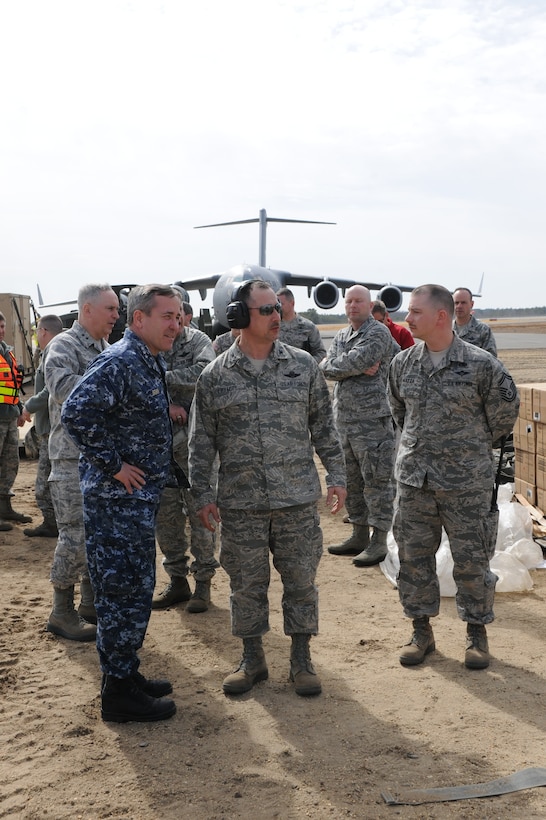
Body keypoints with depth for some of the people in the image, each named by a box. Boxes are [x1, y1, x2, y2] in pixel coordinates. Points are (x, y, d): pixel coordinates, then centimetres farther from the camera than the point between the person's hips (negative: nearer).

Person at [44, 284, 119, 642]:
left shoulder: (108, 350, 15)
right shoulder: (64, 346, -9)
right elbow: (62, 386, -27)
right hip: (74, 458, -8)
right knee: (76, 535, -4)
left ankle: (92, 605, 25)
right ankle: (62, 613, 8)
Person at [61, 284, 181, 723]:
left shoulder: (151, 362, 13)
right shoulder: (119, 363, -18)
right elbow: (76, 413, -29)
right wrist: (113, 464, -23)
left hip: (139, 497, 10)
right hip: (118, 500, -10)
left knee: (136, 590, 17)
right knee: (125, 592, -2)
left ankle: (126, 674, 30)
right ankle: (118, 692, 9)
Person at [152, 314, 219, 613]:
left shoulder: (198, 341, -2)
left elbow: (203, 372, -21)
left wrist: (163, 377, -17)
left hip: (193, 438, -4)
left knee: (199, 510, 0)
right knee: (164, 513, 9)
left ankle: (203, 582, 11)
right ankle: (177, 580, 22)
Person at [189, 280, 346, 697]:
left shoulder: (303, 365, 3)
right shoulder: (215, 376, 0)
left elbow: (324, 425, 7)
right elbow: (202, 441, 3)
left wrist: (337, 475, 3)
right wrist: (204, 494, -1)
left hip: (298, 498, 0)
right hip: (241, 504, 0)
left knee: (301, 580, 8)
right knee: (246, 584, 10)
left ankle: (302, 660, 23)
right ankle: (253, 659, 26)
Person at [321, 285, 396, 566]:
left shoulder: (378, 333, -7)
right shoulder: (341, 335, 17)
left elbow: (352, 362, -20)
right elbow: (326, 368, 2)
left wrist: (334, 363, 0)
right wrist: (358, 368, -12)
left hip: (372, 419, -8)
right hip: (343, 417, 8)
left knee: (376, 481, -5)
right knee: (351, 480, 14)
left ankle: (379, 541, 0)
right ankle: (359, 535, 24)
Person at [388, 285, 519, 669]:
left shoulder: (480, 364, -11)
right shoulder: (403, 363, 2)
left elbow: (504, 413, 1)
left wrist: (473, 447, 9)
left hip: (467, 482, -4)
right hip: (414, 478, 4)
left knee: (471, 560, 5)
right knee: (413, 556, 10)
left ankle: (477, 632, 24)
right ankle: (422, 631, 25)